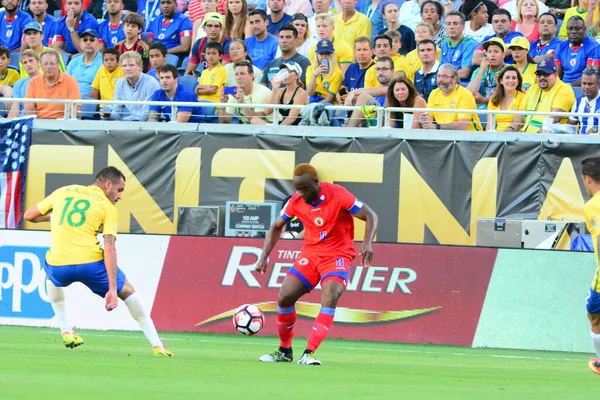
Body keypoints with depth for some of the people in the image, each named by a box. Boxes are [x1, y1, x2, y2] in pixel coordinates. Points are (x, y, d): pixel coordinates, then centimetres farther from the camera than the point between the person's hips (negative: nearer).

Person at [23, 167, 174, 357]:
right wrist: (112, 290, -9)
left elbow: (29, 215, 20)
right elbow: (109, 248, -6)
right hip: (90, 263, -3)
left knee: (50, 275, 41)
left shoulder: (63, 191, 16)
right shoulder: (108, 208, 6)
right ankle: (157, 345, 18)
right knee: (128, 291, 22)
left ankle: (66, 332, 31)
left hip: (58, 267, 3)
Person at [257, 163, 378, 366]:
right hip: (310, 254, 4)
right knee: (284, 297, -7)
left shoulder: (339, 196, -18)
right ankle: (284, 351, 13)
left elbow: (371, 217, -13)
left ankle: (309, 354, -28)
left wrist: (368, 243, -30)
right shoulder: (296, 202, -5)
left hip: (337, 255, -4)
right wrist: (264, 257, 1)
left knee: (330, 299, -26)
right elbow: (277, 227, 11)